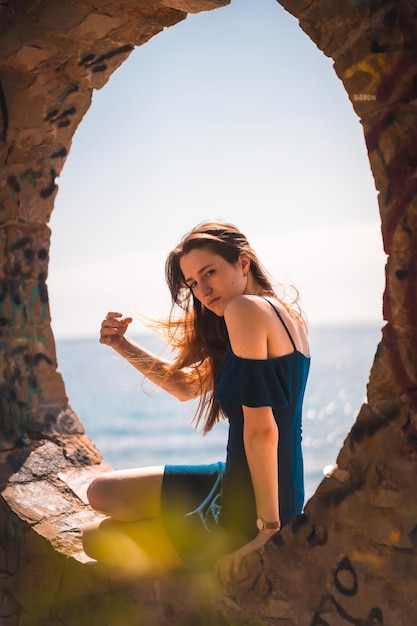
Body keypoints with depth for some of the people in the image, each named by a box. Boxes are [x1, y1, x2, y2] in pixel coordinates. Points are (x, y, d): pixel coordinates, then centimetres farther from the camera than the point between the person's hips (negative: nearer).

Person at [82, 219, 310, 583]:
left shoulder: (246, 308, -18)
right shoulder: (283, 311, 12)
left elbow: (261, 428, -24)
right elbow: (186, 385, 18)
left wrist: (268, 526, -19)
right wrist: (123, 346, 7)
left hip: (248, 509, -10)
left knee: (97, 539, 8)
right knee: (102, 493, 19)